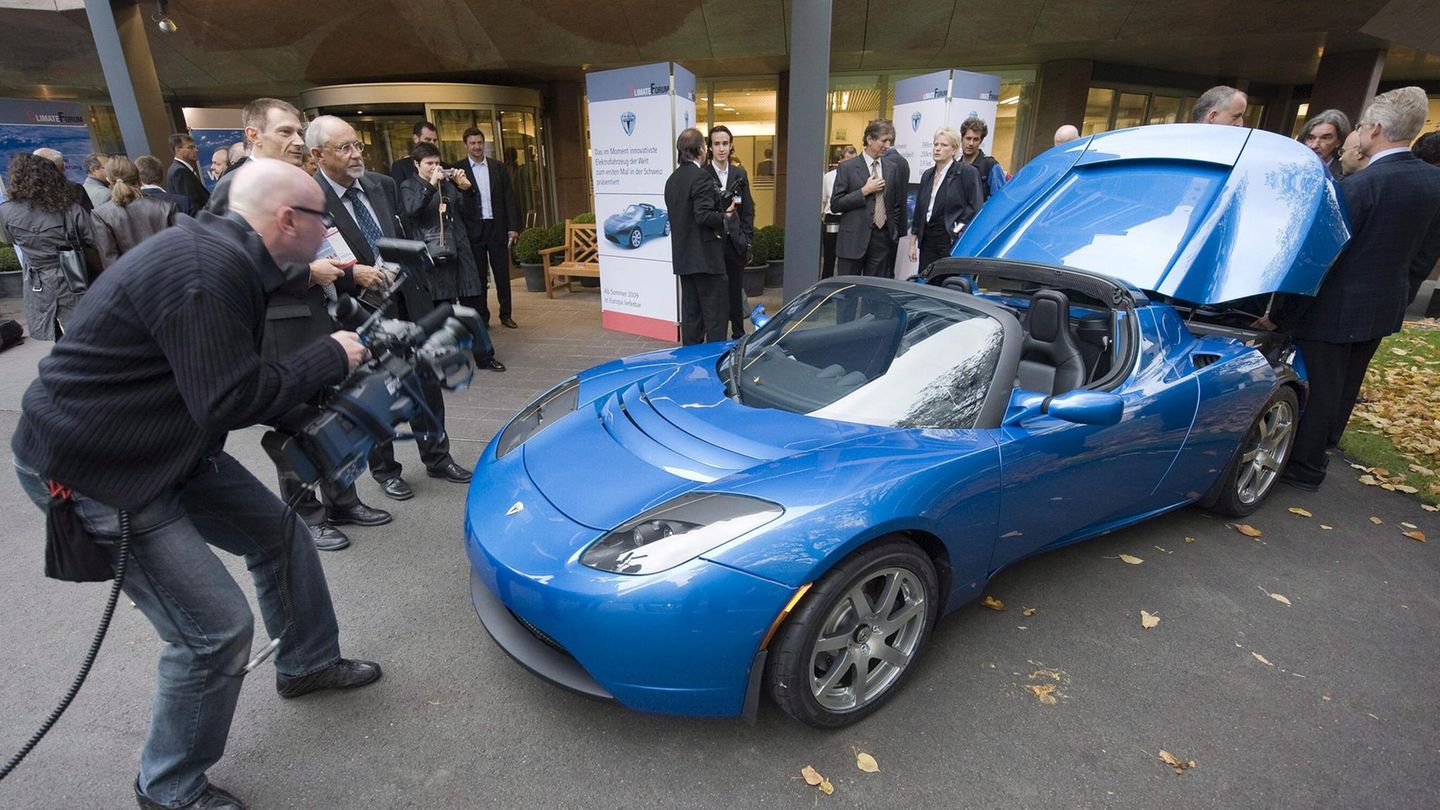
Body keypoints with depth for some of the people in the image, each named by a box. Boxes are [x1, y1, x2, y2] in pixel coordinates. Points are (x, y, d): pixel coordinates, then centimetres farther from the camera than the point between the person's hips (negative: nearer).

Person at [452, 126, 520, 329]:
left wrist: (513, 226, 1)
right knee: (478, 276, 4)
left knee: (502, 273, 6)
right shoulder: (457, 169, 3)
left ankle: (506, 315, 16)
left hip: (497, 228, 2)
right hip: (473, 230, -2)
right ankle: (481, 318, 11)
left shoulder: (498, 168, 9)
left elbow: (509, 198, 7)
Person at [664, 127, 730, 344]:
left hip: (683, 257, 9)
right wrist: (725, 215, -8)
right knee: (716, 312, -1)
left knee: (690, 311, 13)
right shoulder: (702, 177, -14)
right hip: (705, 255, -8)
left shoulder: (672, 179, 13)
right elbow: (703, 215, -22)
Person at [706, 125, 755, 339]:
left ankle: (739, 335, 24)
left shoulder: (739, 174, 10)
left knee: (736, 292, 13)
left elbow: (748, 209, 11)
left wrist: (747, 238, 5)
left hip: (736, 243, 4)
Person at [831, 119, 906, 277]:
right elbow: (835, 204, -6)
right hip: (854, 239, -3)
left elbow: (897, 204, 16)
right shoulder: (847, 167, -1)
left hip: (882, 240, 3)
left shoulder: (893, 168, 11)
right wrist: (864, 191, -12)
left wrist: (895, 233, 8)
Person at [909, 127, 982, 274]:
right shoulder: (927, 174, 15)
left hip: (952, 241, -6)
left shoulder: (967, 172, -4)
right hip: (928, 241, 6)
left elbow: (975, 208, -8)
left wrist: (958, 230, -13)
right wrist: (913, 242, 15)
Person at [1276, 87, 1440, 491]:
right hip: (1385, 307, 8)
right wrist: (1400, 295, 22)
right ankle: (1325, 443, 40)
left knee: (1319, 389, 3)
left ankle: (1305, 468, 14)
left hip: (1337, 308, -8)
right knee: (1347, 386, 22)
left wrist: (1283, 311, -17)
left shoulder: (1361, 185, -22)